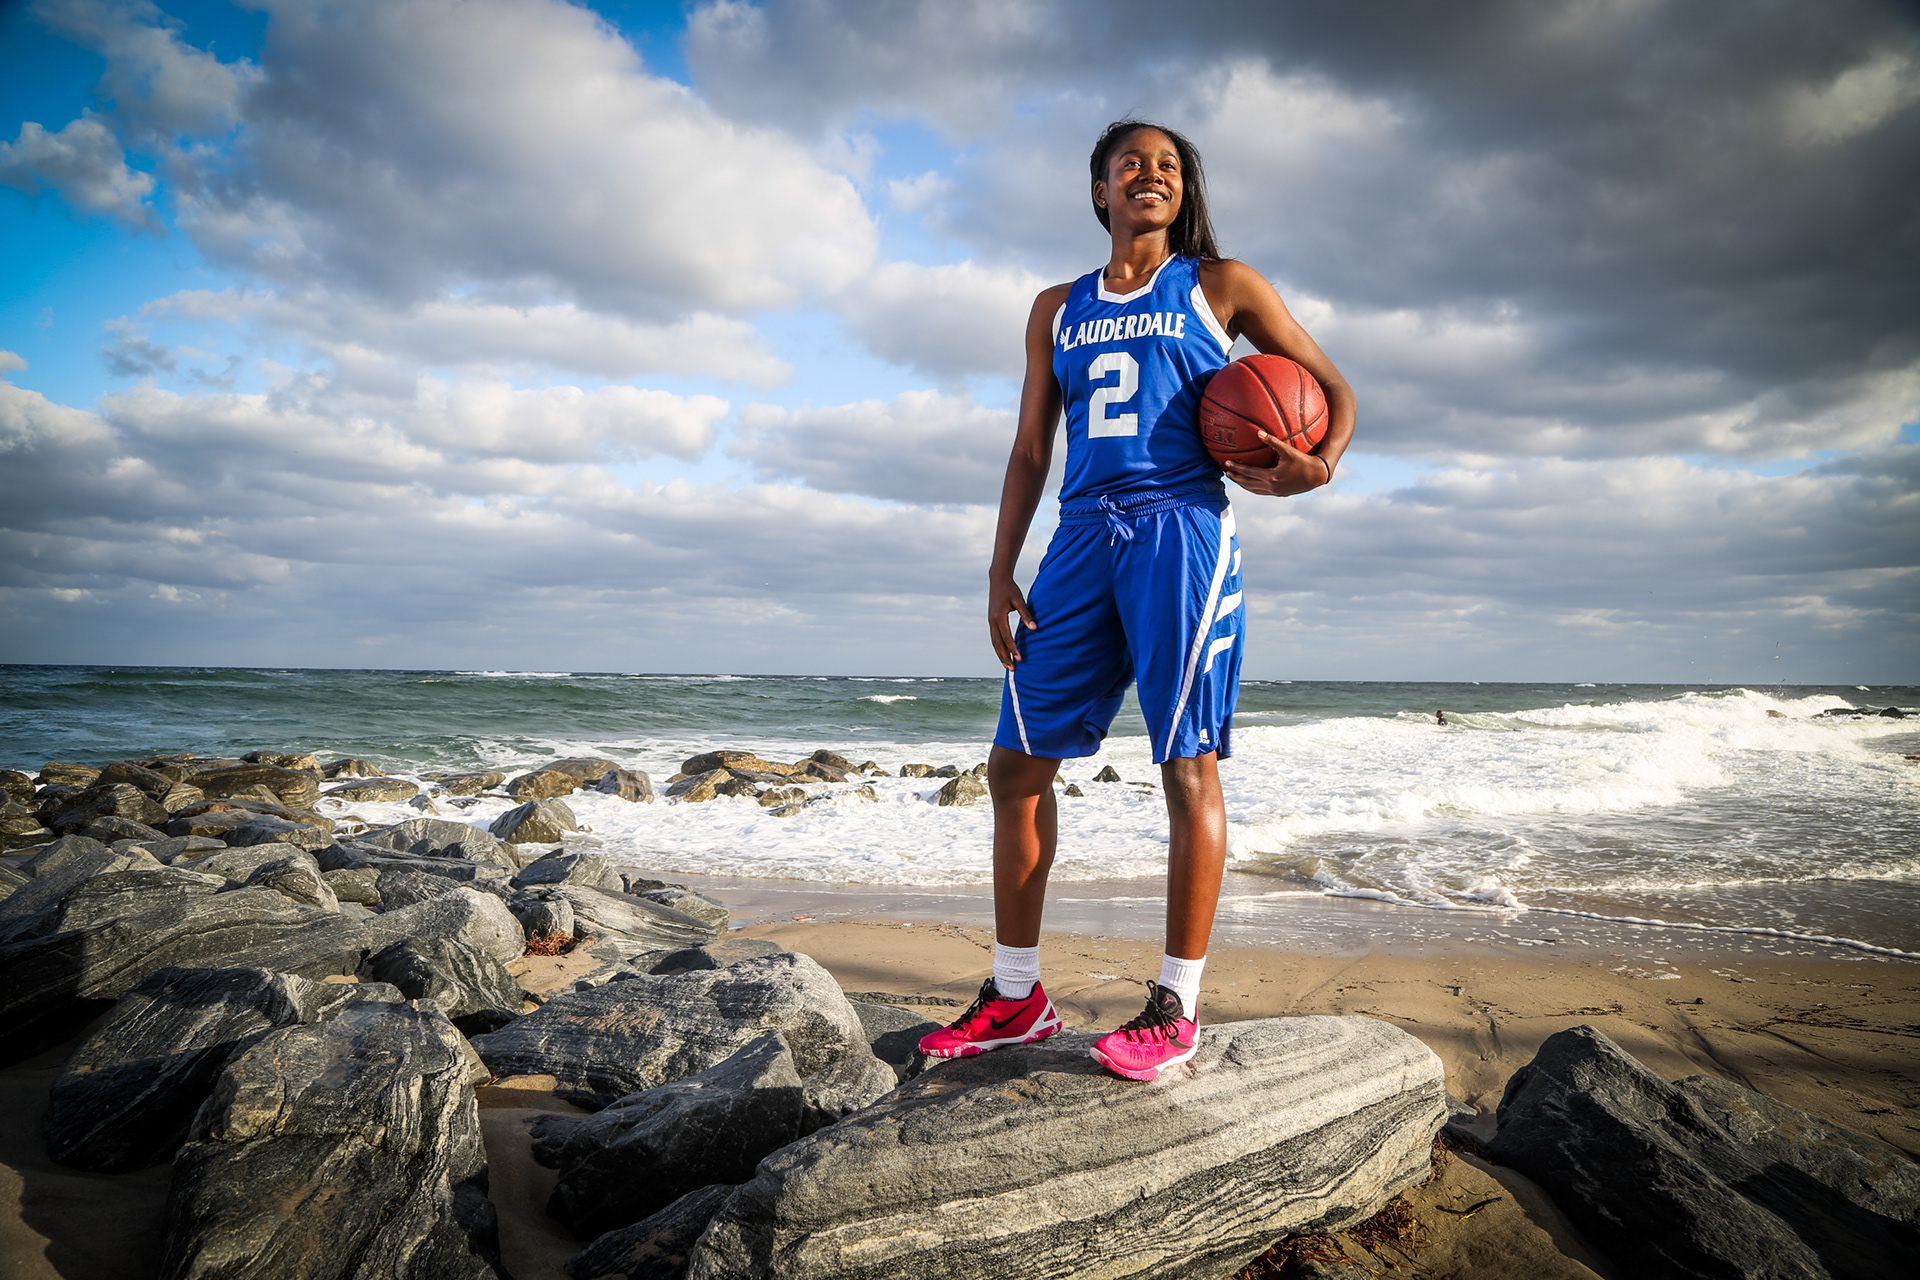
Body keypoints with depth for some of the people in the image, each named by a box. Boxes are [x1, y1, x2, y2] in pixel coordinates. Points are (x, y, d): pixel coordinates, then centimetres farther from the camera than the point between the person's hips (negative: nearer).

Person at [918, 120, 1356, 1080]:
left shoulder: (1218, 286, 11)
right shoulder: (1059, 309, 21)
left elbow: (1332, 387, 12)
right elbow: (1030, 449, 17)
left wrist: (1320, 461, -10)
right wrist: (1000, 574, 8)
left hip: (1181, 528, -4)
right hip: (1084, 536, 4)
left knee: (1188, 765, -6)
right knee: (1016, 763, 1)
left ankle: (1176, 1008, 5)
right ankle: (1016, 997, 13)